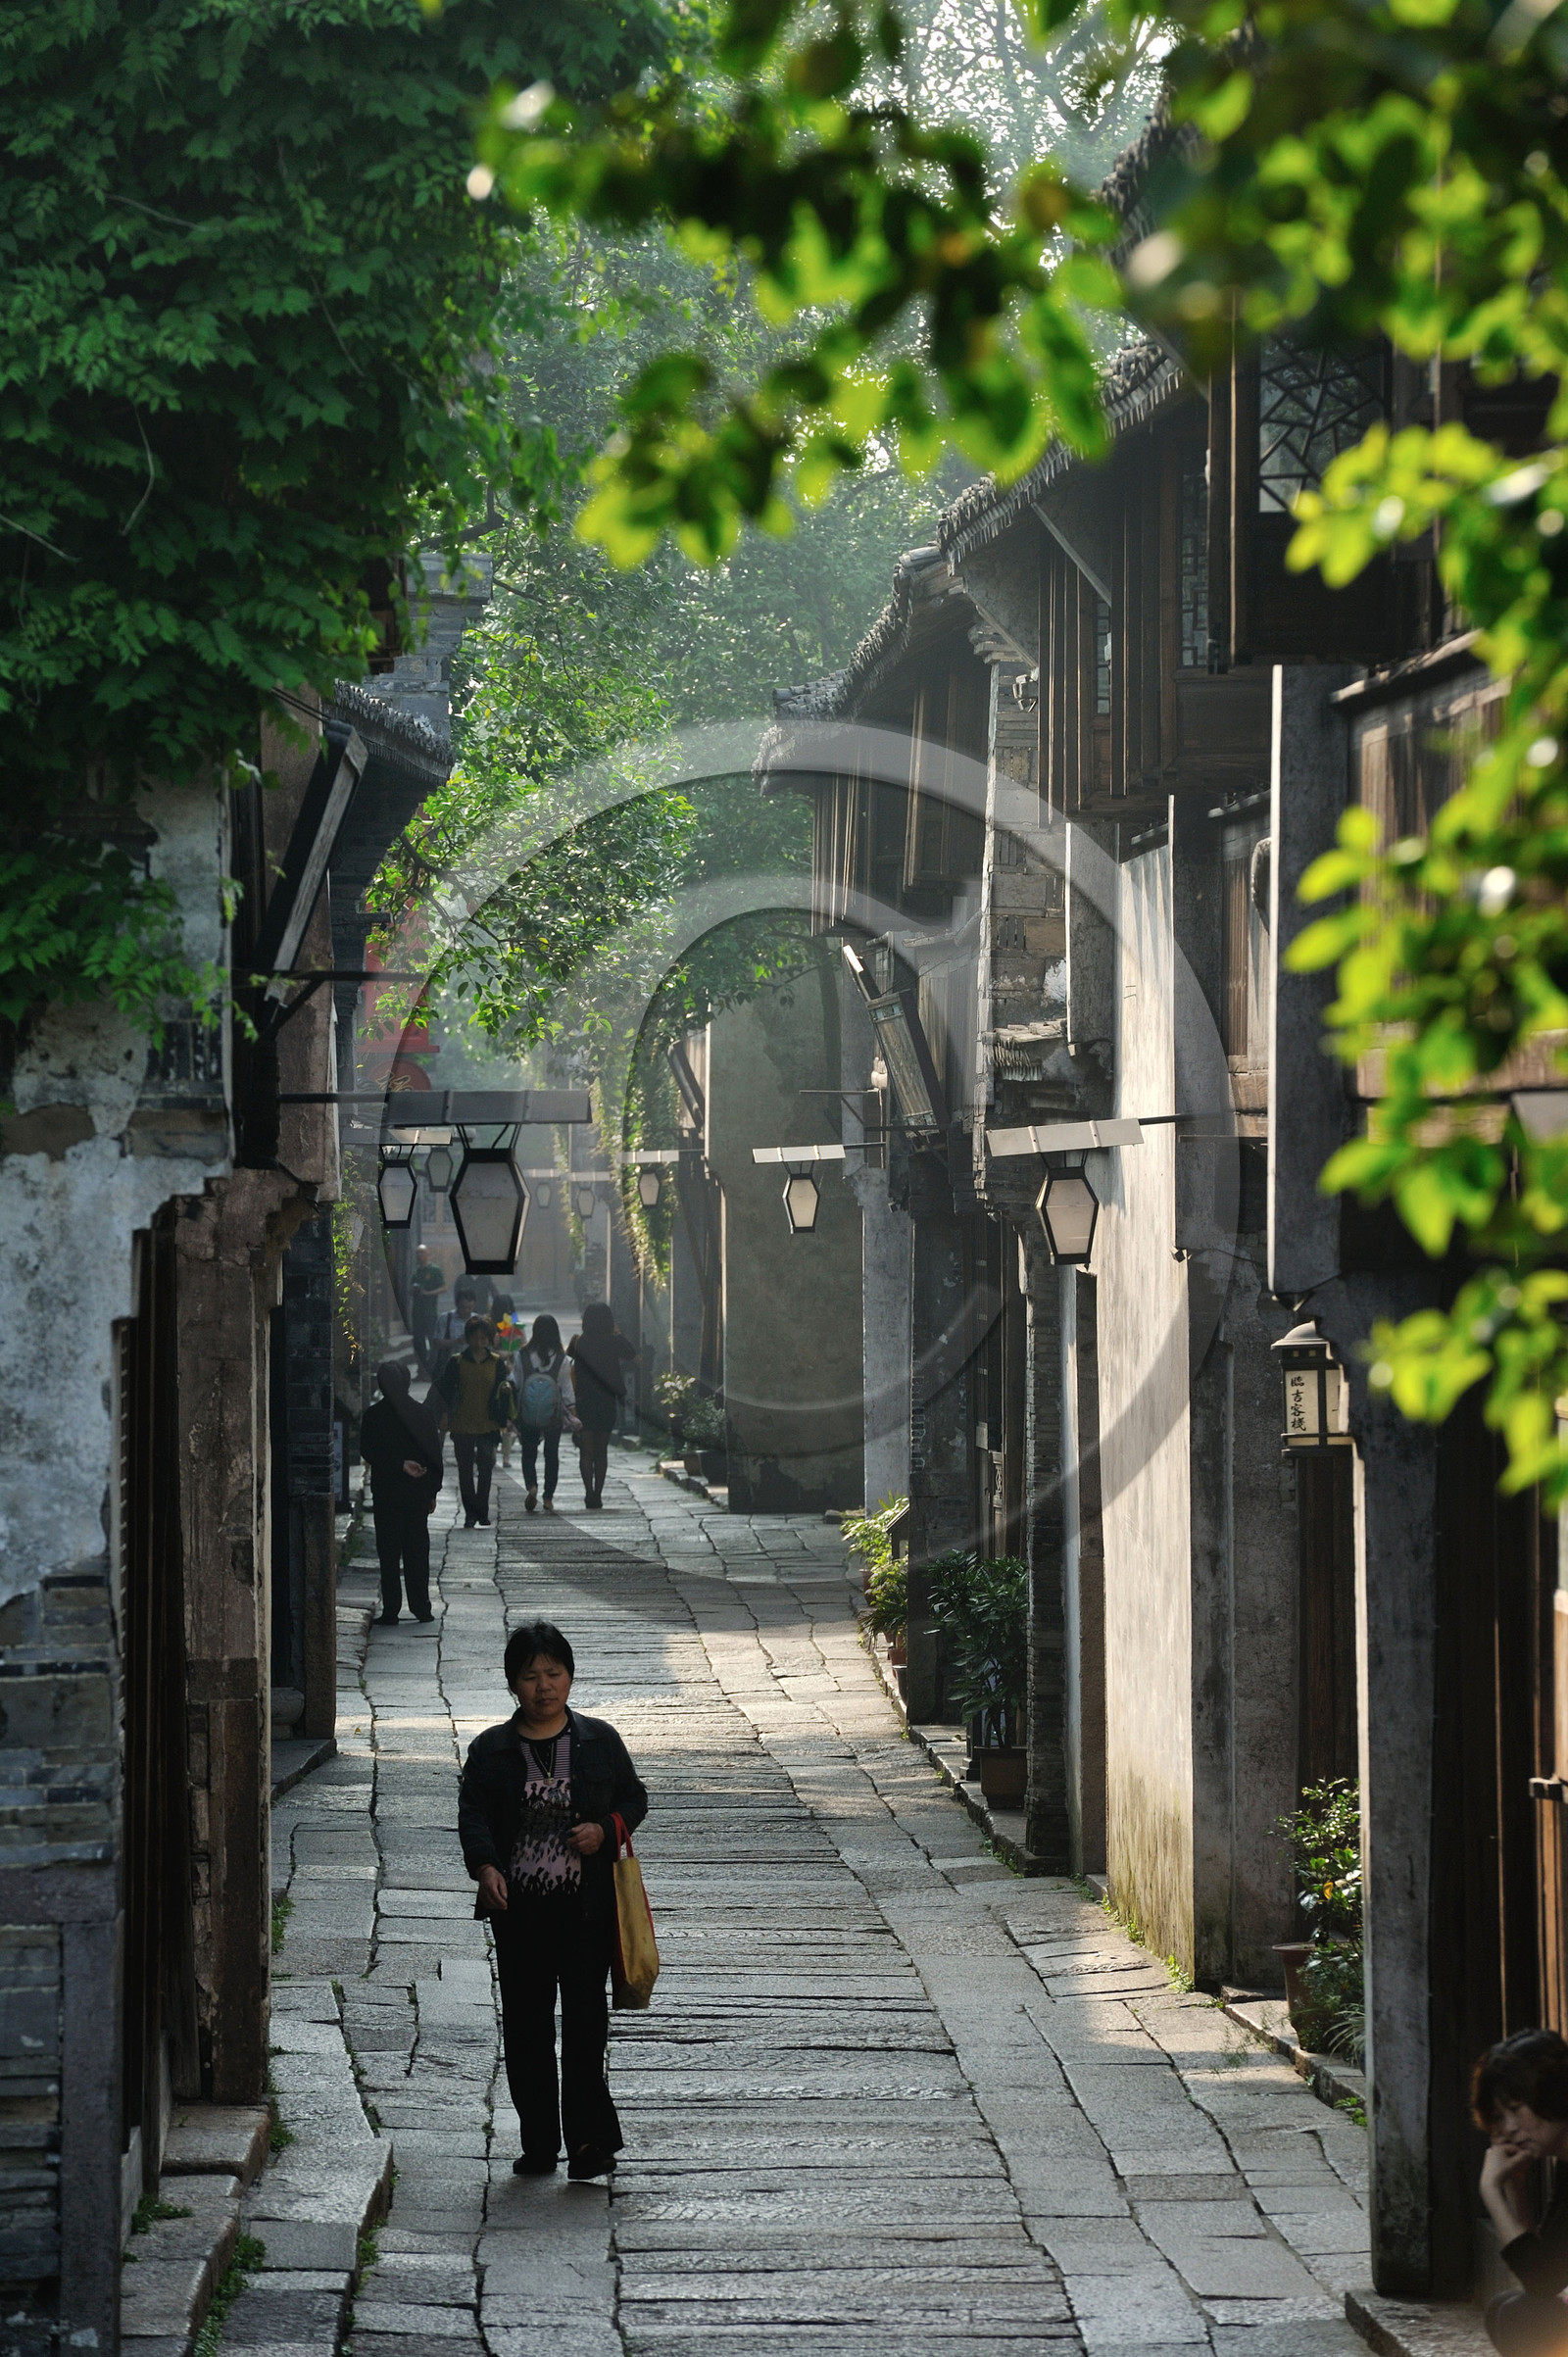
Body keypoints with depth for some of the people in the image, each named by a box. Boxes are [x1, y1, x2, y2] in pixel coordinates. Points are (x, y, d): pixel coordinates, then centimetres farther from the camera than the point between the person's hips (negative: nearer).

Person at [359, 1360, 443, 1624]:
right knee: (417, 1550, 10)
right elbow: (435, 1453, 3)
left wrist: (400, 1464, -10)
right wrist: (432, 1490, 9)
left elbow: (368, 1452, -12)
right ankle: (421, 1608, 10)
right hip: (418, 1492, 2)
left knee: (389, 1552, 2)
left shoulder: (373, 1414, -7)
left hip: (386, 1492, -2)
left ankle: (390, 1610, -2)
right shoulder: (422, 1412, -1)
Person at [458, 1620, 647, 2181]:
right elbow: (473, 1816, -4)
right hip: (518, 1909, 1)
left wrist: (605, 1830, -9)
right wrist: (485, 1867, -22)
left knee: (585, 2019, -8)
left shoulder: (599, 1741, 6)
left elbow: (634, 1798, 12)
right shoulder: (490, 1751, 5)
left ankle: (589, 2137, -4)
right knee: (526, 2025, 4)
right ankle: (539, 2144, 12)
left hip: (587, 1908, -1)